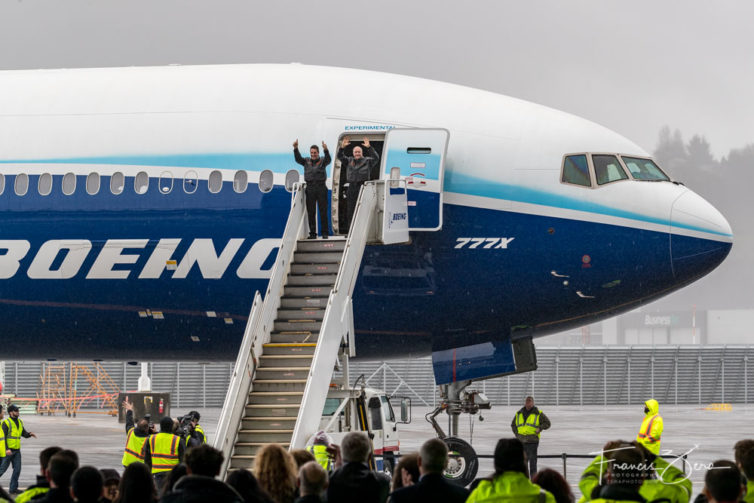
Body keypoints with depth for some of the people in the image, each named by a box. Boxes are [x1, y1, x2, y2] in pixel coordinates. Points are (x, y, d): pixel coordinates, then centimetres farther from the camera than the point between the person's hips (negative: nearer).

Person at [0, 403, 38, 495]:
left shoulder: (20, 422, 11)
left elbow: (24, 434, 14)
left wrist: (29, 434, -10)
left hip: (16, 450, 6)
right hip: (8, 450, -6)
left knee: (17, 469, 1)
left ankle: (13, 489, 6)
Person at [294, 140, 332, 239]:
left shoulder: (322, 161, 7)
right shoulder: (306, 161, 13)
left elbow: (328, 159, -13)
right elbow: (298, 159, -3)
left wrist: (326, 150, -33)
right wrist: (295, 149, -20)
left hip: (321, 187, -2)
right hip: (310, 188, 2)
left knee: (323, 211, -3)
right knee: (310, 212, 3)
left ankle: (325, 232, 1)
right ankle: (312, 233, 8)